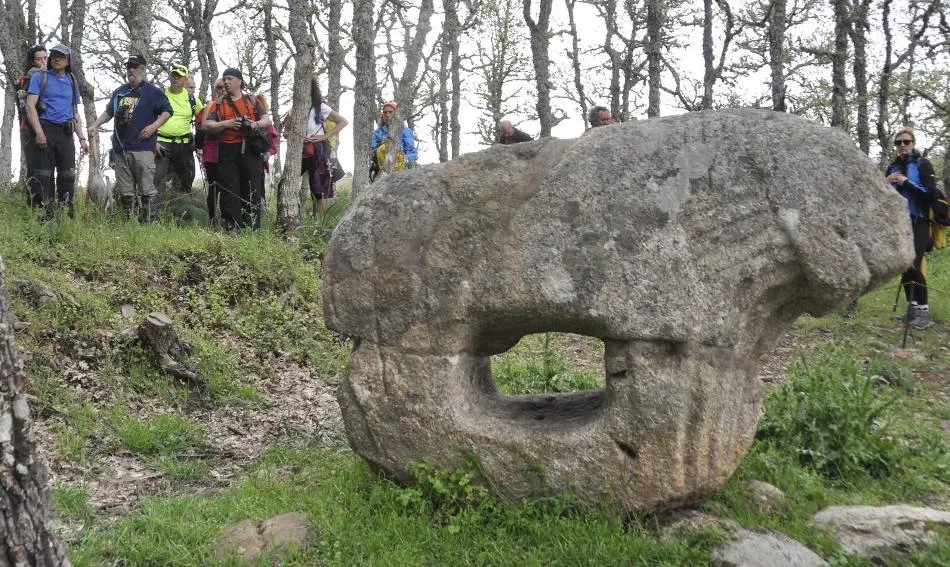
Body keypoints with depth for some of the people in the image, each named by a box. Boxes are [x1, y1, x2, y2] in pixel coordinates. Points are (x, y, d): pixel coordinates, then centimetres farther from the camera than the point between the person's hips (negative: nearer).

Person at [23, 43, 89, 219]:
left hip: (65, 133, 4)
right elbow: (30, 106, -5)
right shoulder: (40, 77, 4)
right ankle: (45, 216, -2)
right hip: (45, 131, -4)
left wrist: (82, 139, 12)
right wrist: (39, 132, -17)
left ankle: (66, 216, 10)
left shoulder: (72, 82, 18)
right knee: (44, 177, -4)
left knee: (68, 176, 3)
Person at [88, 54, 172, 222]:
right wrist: (95, 125, 16)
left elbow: (167, 111, 1)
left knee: (146, 189, -8)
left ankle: (147, 222, -5)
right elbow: (108, 112, 29)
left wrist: (154, 126, -12)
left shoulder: (152, 91, 3)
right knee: (124, 191, 7)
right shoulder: (119, 92, 21)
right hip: (121, 148, 6)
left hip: (143, 147, -6)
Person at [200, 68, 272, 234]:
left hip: (250, 150, 0)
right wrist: (226, 123, -10)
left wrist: (255, 124, -12)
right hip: (227, 151, 0)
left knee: (253, 189, 0)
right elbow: (206, 126, 4)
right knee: (229, 191, -2)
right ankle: (232, 228, 0)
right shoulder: (217, 104, 13)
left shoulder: (252, 101, 15)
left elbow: (267, 120, 9)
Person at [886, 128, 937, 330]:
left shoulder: (922, 164, -3)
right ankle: (912, 306, 13)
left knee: (914, 266, -15)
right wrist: (887, 183, -5)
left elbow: (931, 192, -13)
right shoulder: (892, 167, 12)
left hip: (918, 223, -5)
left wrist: (906, 182, -18)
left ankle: (924, 310, -10)